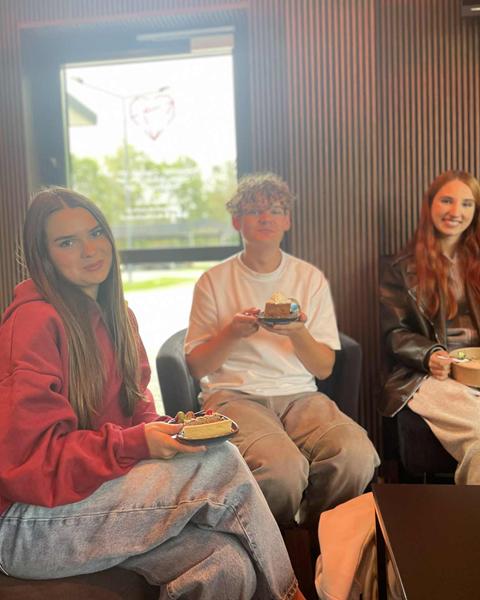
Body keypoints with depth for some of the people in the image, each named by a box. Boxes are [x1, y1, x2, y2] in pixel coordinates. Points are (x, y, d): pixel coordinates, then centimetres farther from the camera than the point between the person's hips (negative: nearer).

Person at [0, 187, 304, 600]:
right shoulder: (34, 321, -15)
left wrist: (164, 430, -8)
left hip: (102, 487, 6)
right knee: (220, 462, -20)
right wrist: (136, 443, -22)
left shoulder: (117, 317, 9)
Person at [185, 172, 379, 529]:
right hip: (234, 393, -2)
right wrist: (231, 333, -13)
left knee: (356, 455, -27)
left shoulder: (311, 279, 11)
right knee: (282, 466, -32)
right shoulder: (214, 281, 6)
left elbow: (324, 368, 7)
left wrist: (298, 334, -14)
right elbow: (197, 367, 5)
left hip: (298, 393, 3)